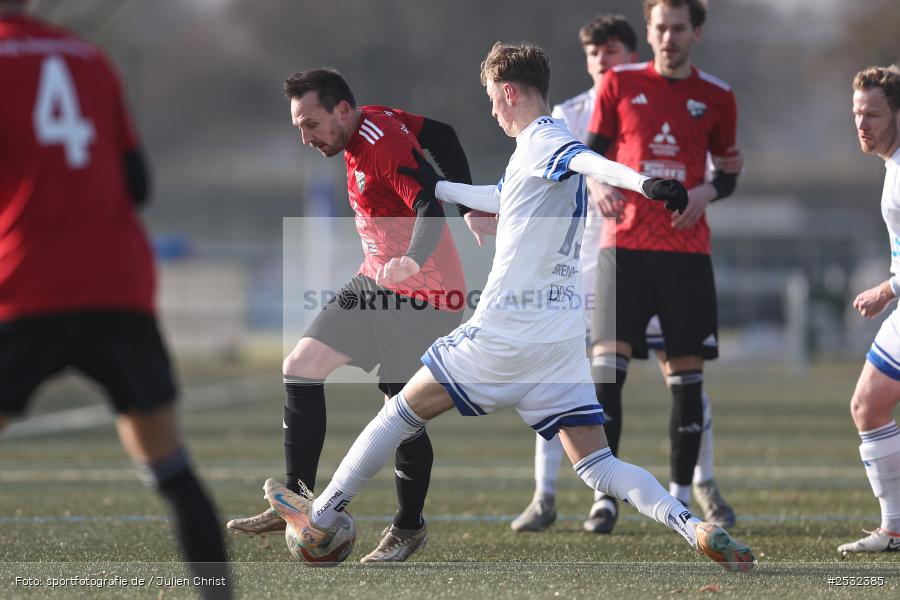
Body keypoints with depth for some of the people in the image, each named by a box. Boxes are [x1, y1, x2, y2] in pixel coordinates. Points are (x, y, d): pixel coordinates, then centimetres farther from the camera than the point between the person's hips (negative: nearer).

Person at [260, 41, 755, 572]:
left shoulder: (540, 140, -9)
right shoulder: (552, 143, 19)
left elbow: (587, 160, -32)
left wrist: (644, 183, -52)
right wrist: (437, 187, 51)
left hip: (504, 333, -8)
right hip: (563, 340, 8)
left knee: (404, 410, 10)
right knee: (598, 466, 1)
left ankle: (320, 520, 20)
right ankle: (695, 527, -21)